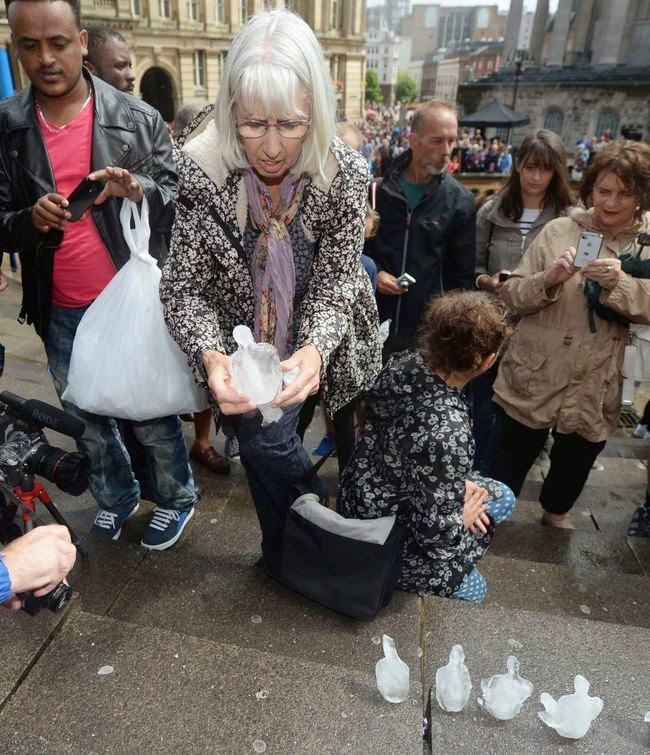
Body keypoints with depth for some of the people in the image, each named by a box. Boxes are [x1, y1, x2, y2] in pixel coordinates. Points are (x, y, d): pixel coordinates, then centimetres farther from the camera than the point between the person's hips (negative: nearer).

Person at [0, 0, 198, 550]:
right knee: (86, 421, 18)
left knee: (154, 414, 10)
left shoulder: (138, 118, -5)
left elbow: (183, 199, -3)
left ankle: (176, 498, 34)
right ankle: (116, 497, 42)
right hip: (61, 312, 4)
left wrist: (141, 191, -23)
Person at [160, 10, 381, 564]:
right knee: (263, 442, 10)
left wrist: (316, 349, -35)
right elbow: (184, 287, -17)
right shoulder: (201, 169, -20)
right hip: (246, 344, 1)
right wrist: (210, 355, -36)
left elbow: (336, 281, -15)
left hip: (319, 340, 0)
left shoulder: (345, 172, -20)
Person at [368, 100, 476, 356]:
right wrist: (373, 273, -8)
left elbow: (462, 276, 4)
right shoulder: (378, 187, -2)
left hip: (427, 331, 0)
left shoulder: (461, 201, 0)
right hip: (371, 324, 0)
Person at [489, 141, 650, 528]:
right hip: (536, 373, -2)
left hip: (594, 383, 2)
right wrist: (547, 279, -23)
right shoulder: (559, 230, -4)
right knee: (515, 451, 11)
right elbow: (513, 295, -5)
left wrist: (618, 282, -27)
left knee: (576, 457, 22)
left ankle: (557, 511, 49)